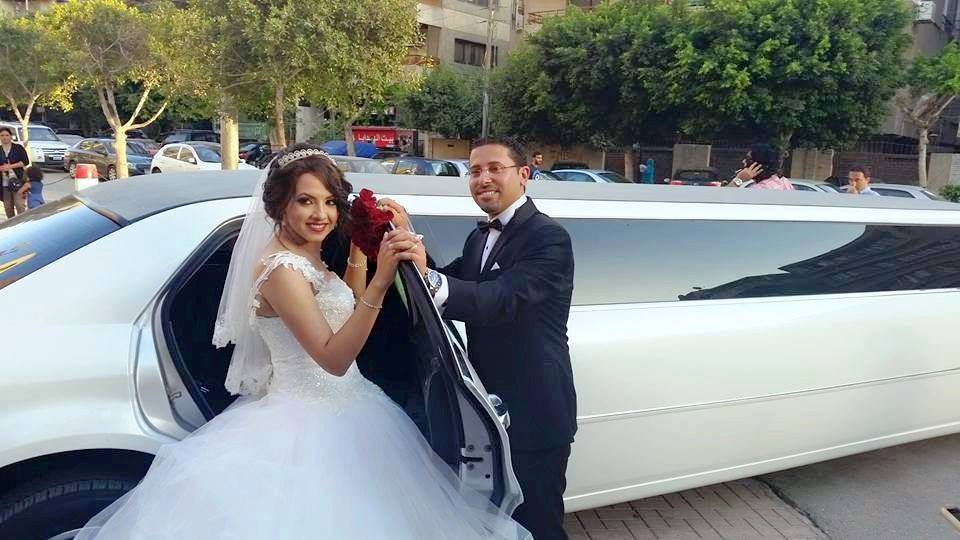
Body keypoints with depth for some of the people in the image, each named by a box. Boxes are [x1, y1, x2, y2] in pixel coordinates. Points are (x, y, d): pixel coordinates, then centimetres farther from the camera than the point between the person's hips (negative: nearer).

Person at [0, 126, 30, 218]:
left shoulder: (18, 148, 2)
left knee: (20, 205, -11)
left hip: (17, 181, -4)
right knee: (8, 207, 7)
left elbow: (26, 162, -6)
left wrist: (10, 166, -13)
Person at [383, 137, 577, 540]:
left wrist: (428, 279, -51)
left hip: (534, 414, -8)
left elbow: (500, 301, -34)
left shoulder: (548, 237, -19)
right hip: (490, 411, 8)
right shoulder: (480, 236, 9)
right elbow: (447, 285, 0)